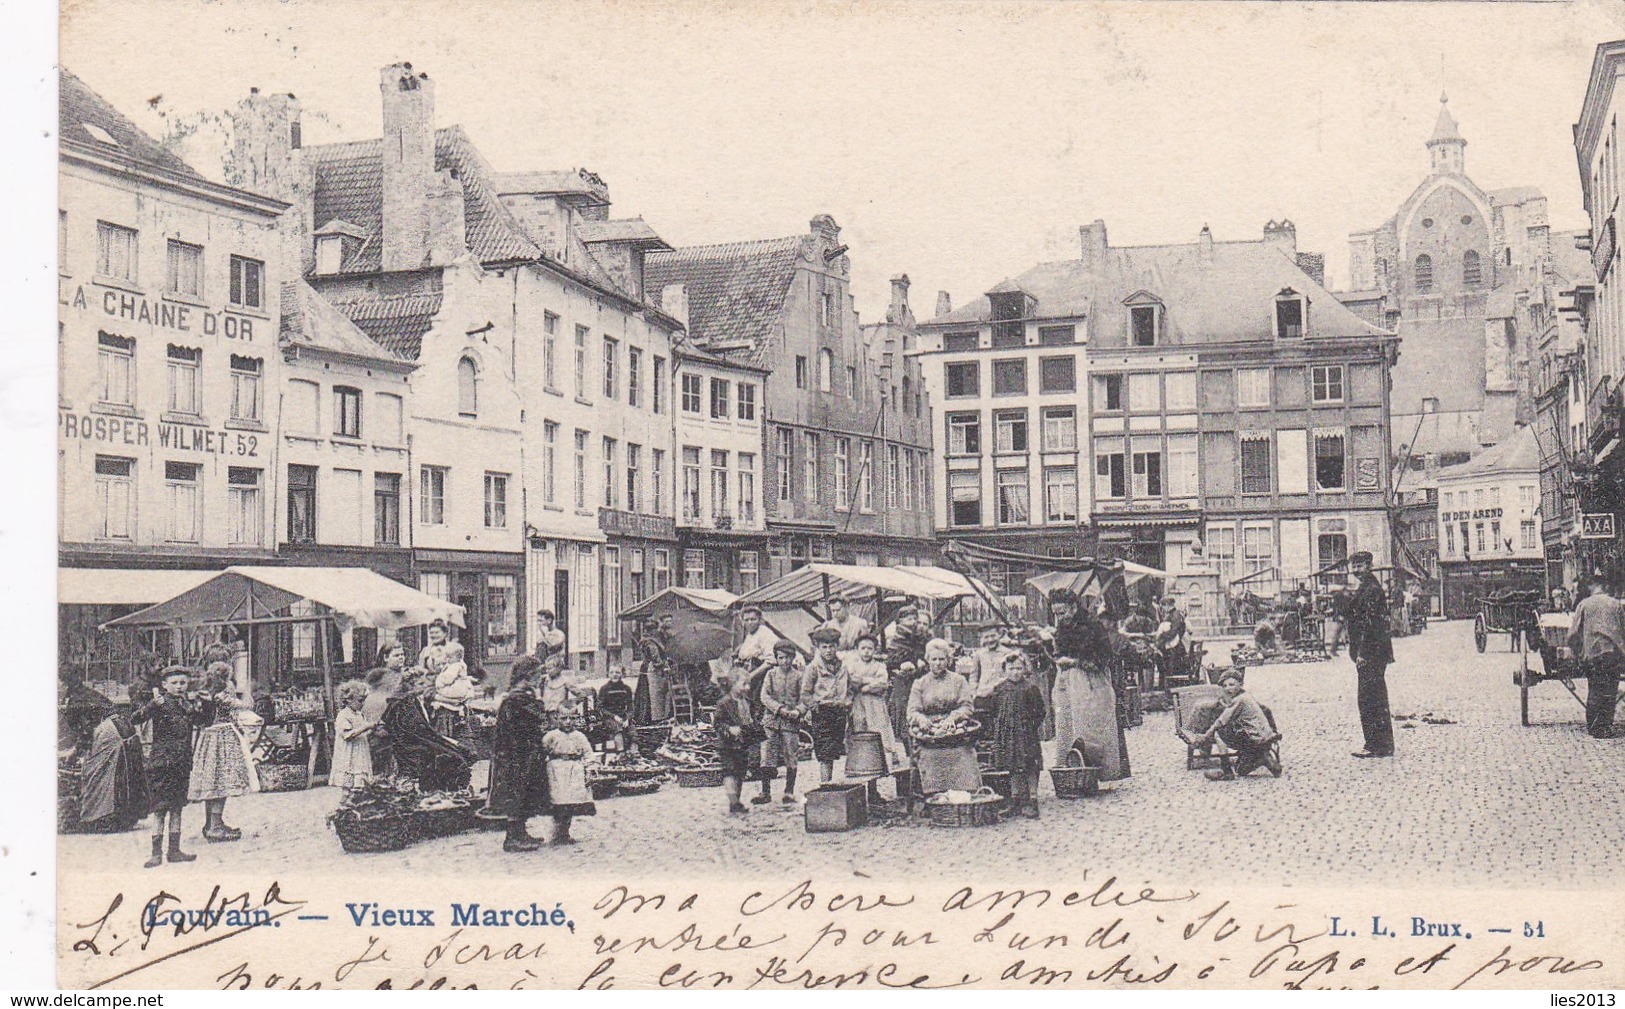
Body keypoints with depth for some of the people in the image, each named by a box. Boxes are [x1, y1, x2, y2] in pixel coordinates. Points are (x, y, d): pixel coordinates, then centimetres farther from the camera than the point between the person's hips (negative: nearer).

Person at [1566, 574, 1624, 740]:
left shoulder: (1584, 604, 3)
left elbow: (1573, 634, -1)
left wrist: (1577, 655, 11)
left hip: (1592, 654, 0)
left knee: (1593, 692, 10)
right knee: (1609, 693, 5)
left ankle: (1592, 726, 13)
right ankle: (1605, 728, 3)